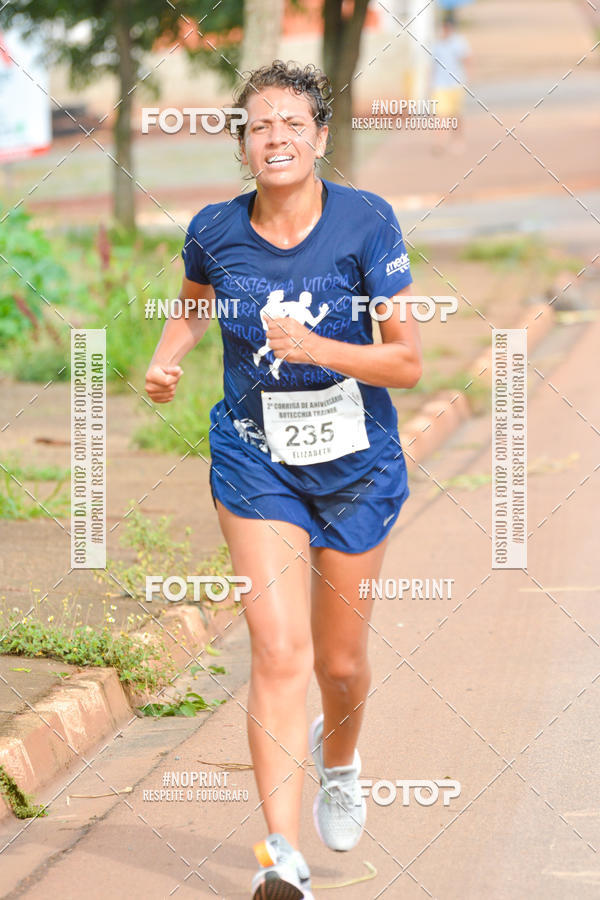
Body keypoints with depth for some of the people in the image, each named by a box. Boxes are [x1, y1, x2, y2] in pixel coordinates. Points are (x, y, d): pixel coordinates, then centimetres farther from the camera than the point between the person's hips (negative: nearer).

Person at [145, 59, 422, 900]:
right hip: (256, 459, 0)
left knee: (342, 660, 12)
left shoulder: (366, 222, -13)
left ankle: (337, 757, 48)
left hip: (356, 463, 0)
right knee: (279, 647, -15)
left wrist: (316, 348, -28)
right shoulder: (216, 231, -7)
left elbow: (408, 363, -13)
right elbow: (193, 305, 18)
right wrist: (166, 358, -1)